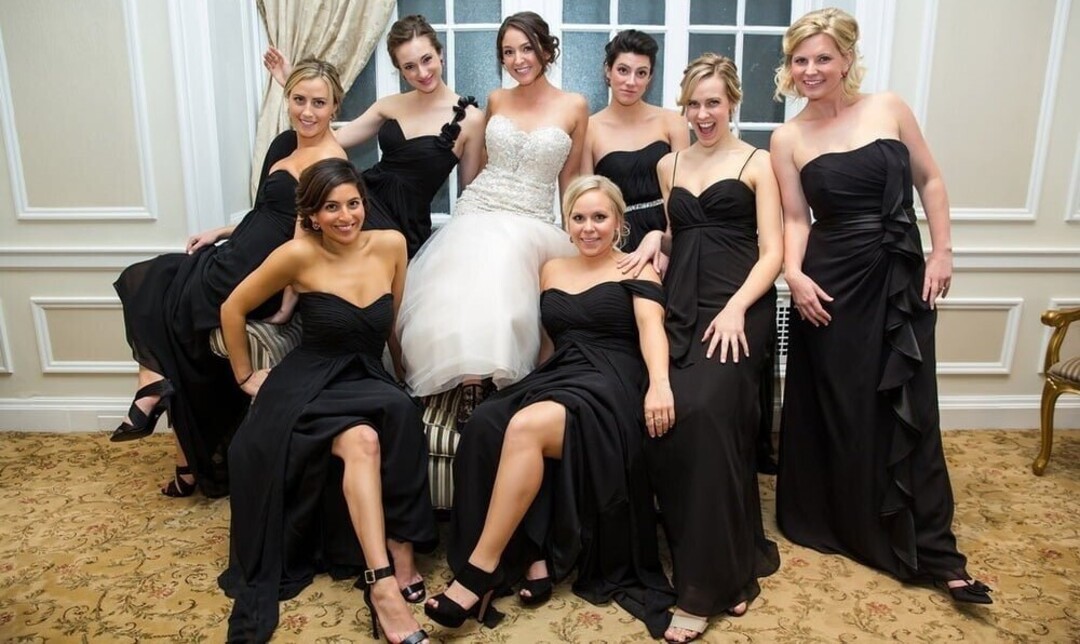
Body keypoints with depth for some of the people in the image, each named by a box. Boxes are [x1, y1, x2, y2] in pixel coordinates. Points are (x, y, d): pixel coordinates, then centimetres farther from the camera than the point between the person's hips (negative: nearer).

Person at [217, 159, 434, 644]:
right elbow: (233, 309, 1)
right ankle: (385, 588, -33)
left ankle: (400, 565, -27)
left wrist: (404, 376, 13)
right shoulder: (299, 255, -12)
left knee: (401, 414, -33)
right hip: (310, 384, -3)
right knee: (363, 441, -34)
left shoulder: (391, 244, -3)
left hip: (369, 381, 3)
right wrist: (245, 376, 7)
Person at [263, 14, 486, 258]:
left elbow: (470, 190, 2)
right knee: (288, 142, -14)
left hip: (401, 226, -5)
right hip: (364, 195, 5)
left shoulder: (469, 118, -8)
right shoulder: (390, 105, 8)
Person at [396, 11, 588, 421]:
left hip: (531, 223, -2)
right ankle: (473, 388, -26)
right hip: (477, 212, 2)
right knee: (465, 289, -30)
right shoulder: (496, 100, 10)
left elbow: (568, 179, 11)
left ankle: (478, 385, -28)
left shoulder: (573, 106, 3)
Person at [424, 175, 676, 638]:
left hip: (609, 386, -5)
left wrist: (659, 383, -28)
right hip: (555, 378, 5)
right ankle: (532, 557, -23)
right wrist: (535, 386, 10)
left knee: (526, 427, -35)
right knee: (486, 425, -28)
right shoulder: (552, 270, 24)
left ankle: (480, 570, -25)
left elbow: (651, 328, -9)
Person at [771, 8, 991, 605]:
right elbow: (796, 218, 0)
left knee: (911, 408, 3)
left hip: (903, 275, 1)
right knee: (839, 408, 6)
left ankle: (935, 551, 13)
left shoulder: (889, 107, 3)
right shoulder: (787, 138, 1)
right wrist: (794, 273, -16)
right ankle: (852, 528, 25)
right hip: (832, 282, -1)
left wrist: (942, 251, 1)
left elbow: (929, 180, 8)